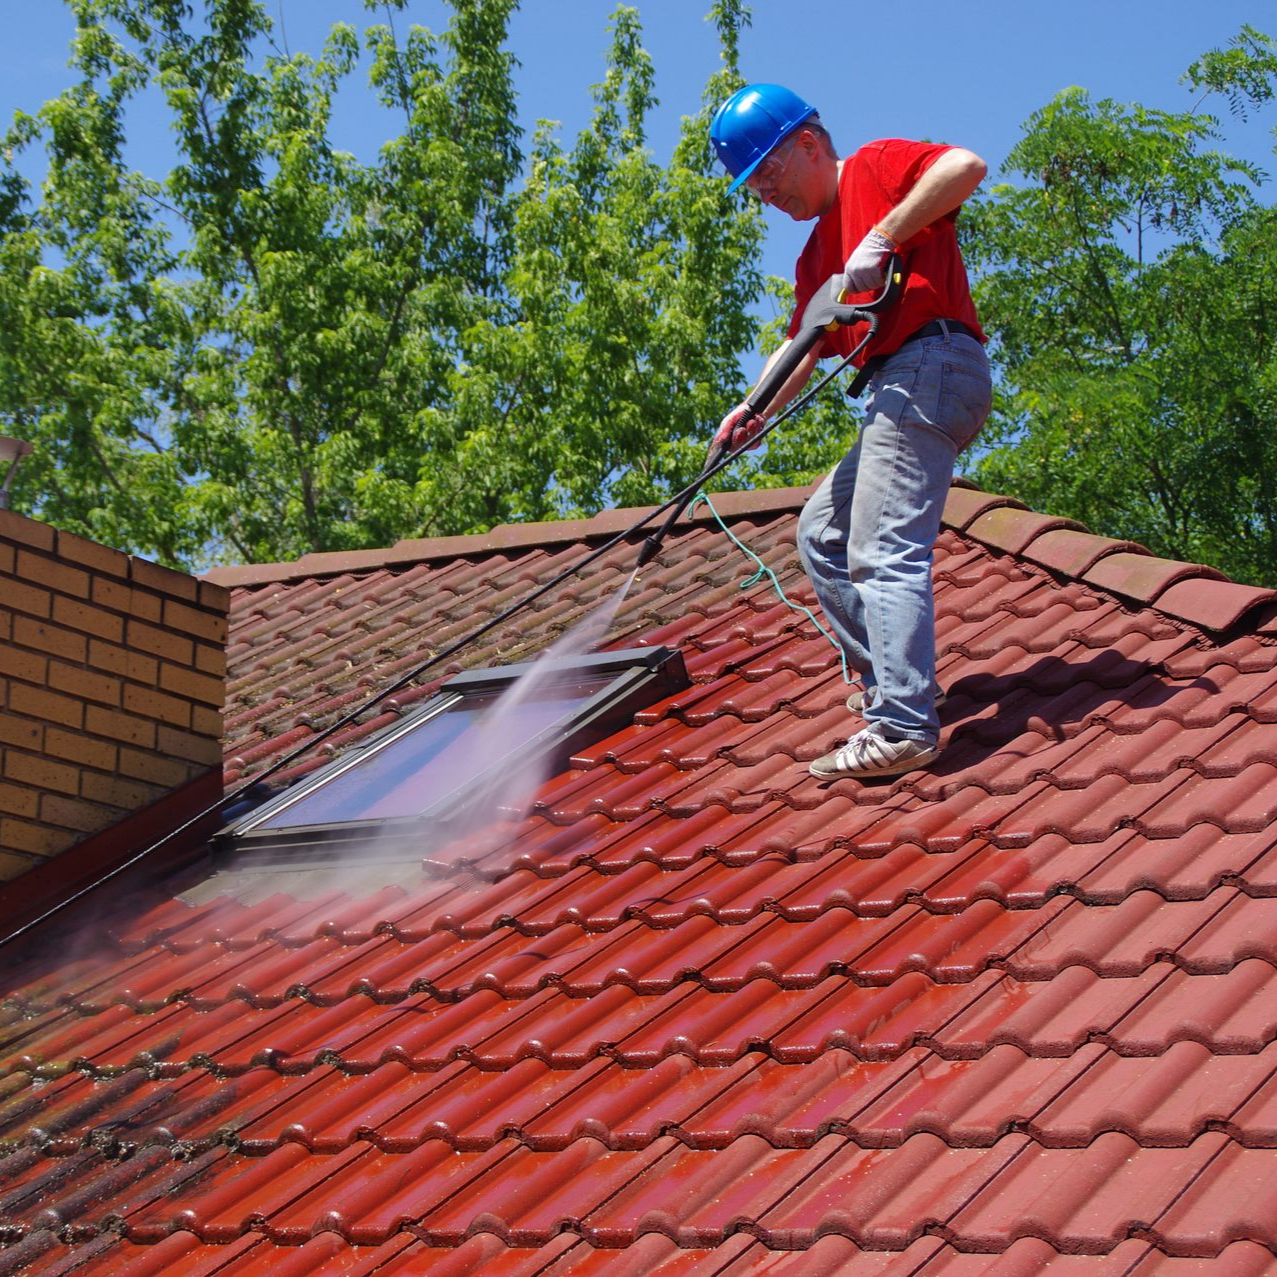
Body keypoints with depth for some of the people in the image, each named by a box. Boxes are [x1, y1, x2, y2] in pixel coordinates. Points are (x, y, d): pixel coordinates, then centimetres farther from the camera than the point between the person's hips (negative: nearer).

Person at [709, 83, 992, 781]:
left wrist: (882, 238, -20)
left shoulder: (875, 167, 2)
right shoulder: (816, 255, 26)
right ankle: (887, 679, 16)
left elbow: (966, 165, -17)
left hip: (931, 365, -10)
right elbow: (804, 346, 18)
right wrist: (756, 409, 1)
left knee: (882, 551, -18)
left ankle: (902, 728, -23)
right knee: (821, 532, 17)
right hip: (895, 389, 10)